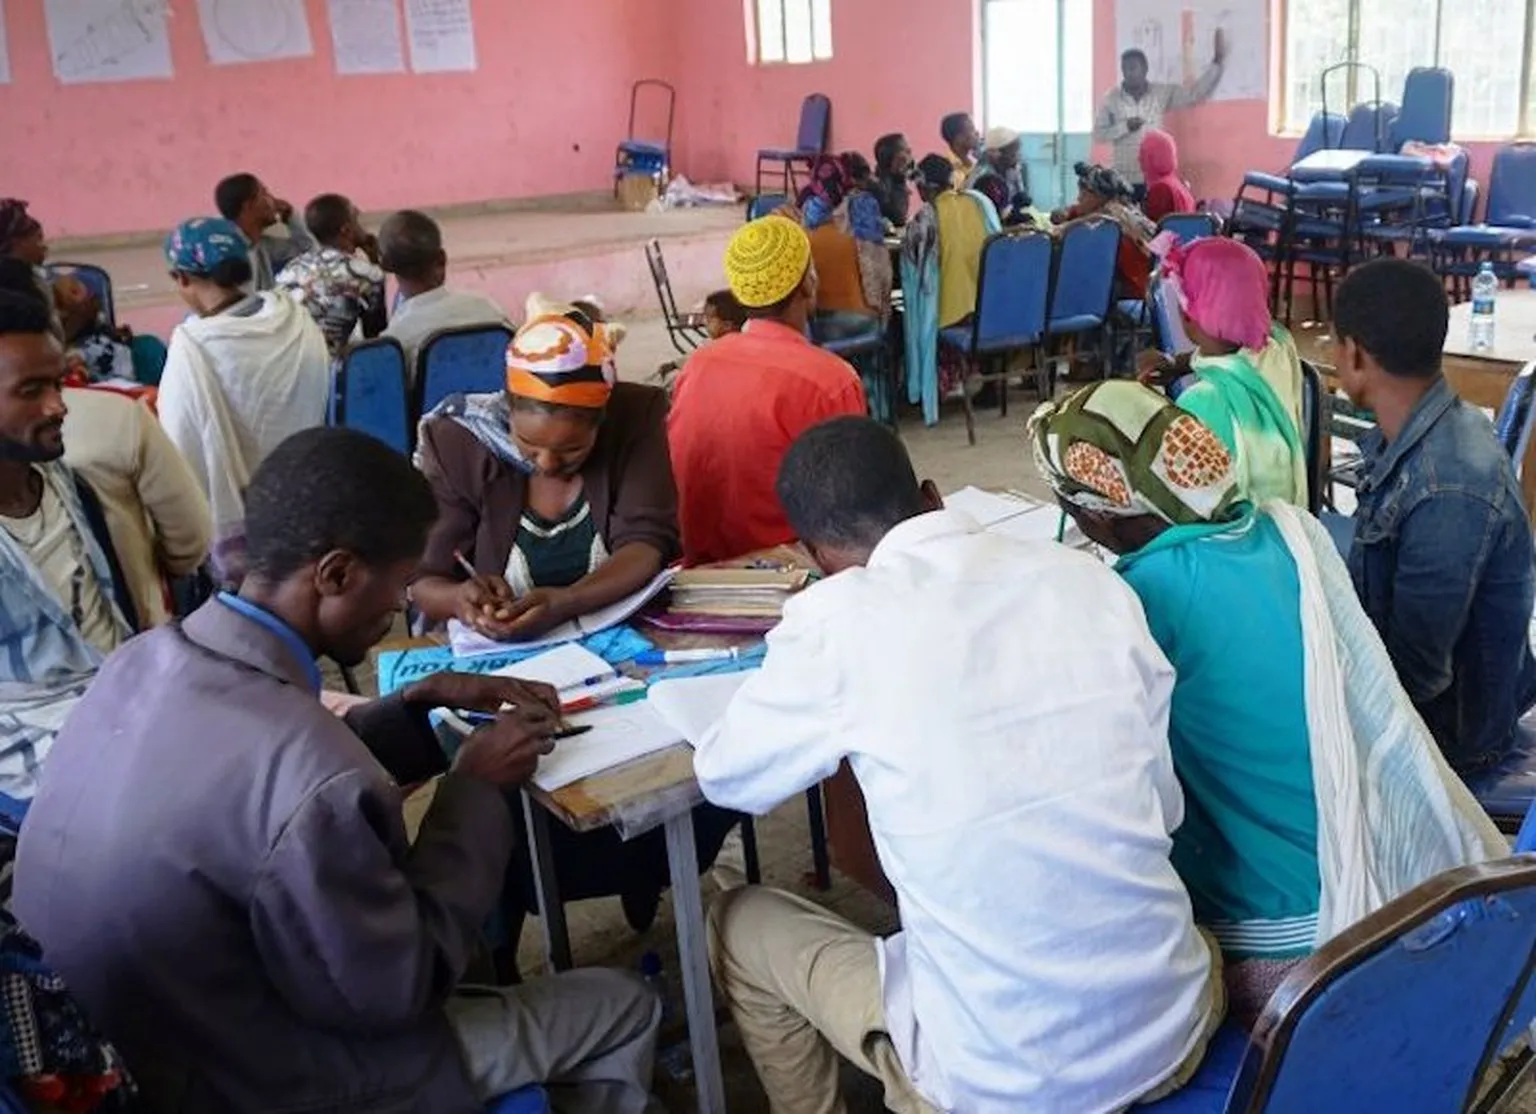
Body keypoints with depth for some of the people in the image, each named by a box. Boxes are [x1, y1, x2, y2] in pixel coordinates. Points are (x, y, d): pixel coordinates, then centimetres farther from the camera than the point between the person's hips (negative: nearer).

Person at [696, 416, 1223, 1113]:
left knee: (739, 925, 20)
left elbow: (724, 777, 3)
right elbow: (1168, 808, 8)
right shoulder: (1090, 578, -2)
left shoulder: (837, 618, -14)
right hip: (1176, 1030, 5)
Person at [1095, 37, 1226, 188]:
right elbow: (1098, 134, -1)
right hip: (1124, 180, -1)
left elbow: (1197, 93, 0)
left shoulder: (1162, 93, 3)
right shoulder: (1111, 99, 0)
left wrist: (1217, 62, -9)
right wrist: (1125, 127, -15)